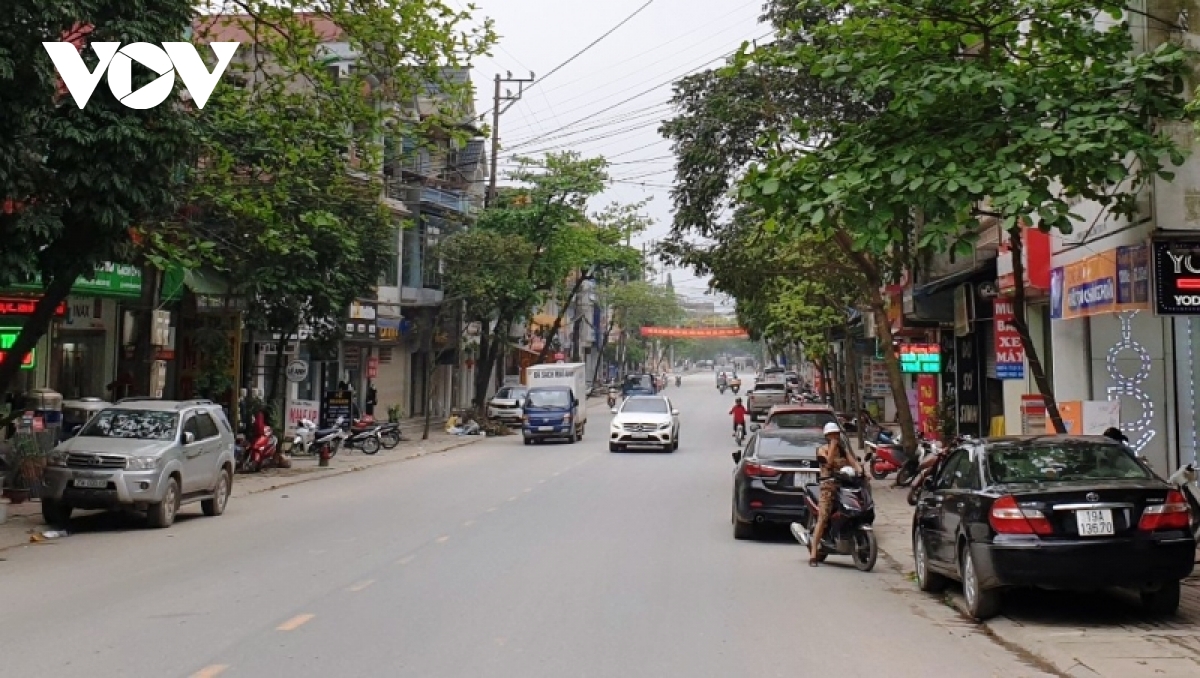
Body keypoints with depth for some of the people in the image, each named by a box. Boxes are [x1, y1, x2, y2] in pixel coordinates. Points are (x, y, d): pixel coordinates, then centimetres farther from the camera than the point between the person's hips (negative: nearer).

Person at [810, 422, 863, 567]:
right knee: (823, 518, -16)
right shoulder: (822, 449, 9)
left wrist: (860, 471, -12)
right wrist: (833, 446, -5)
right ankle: (813, 554, -18)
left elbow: (853, 461, 7)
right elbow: (828, 463, -10)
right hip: (829, 485, -5)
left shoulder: (844, 449, 22)